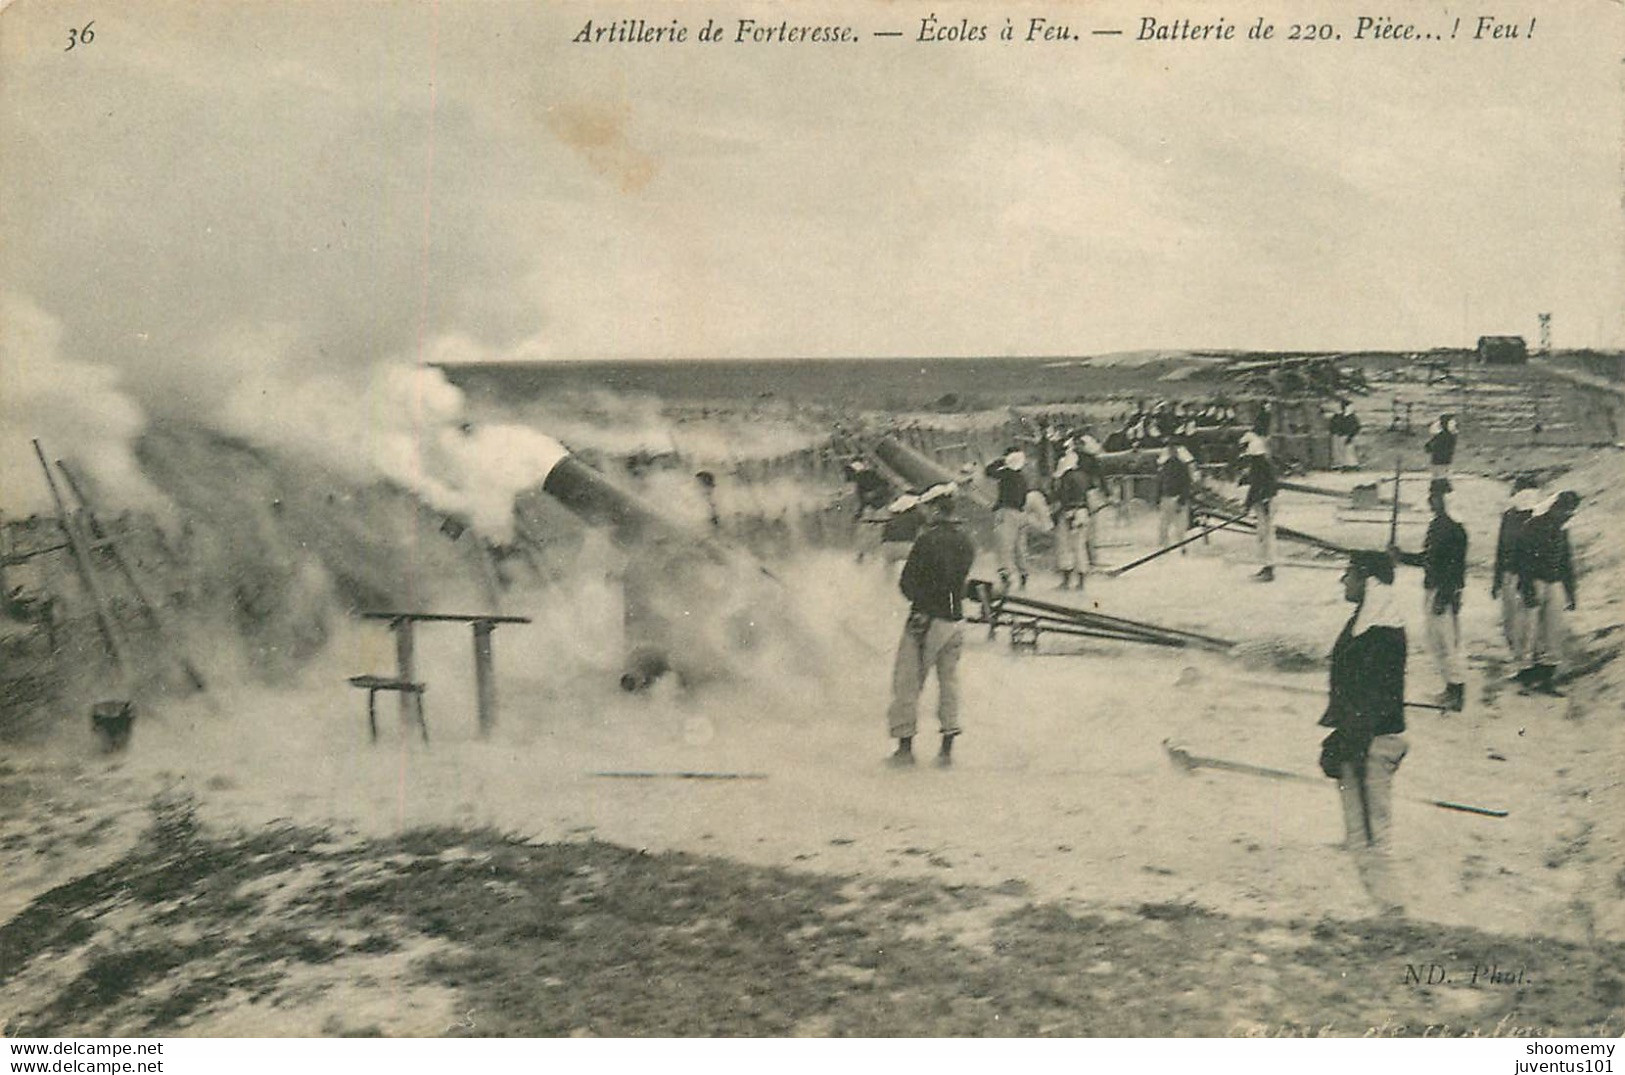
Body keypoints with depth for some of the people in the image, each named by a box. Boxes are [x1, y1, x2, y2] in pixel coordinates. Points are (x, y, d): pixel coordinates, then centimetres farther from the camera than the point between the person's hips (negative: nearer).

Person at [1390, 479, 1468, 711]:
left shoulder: (1455, 528, -16)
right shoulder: (1435, 524, 12)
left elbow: (1455, 566, -18)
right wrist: (1401, 556, 16)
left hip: (1446, 593, -10)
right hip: (1431, 590, 10)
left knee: (1449, 643, -5)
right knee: (1435, 643, 14)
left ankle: (1458, 689, 3)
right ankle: (1451, 687, 22)